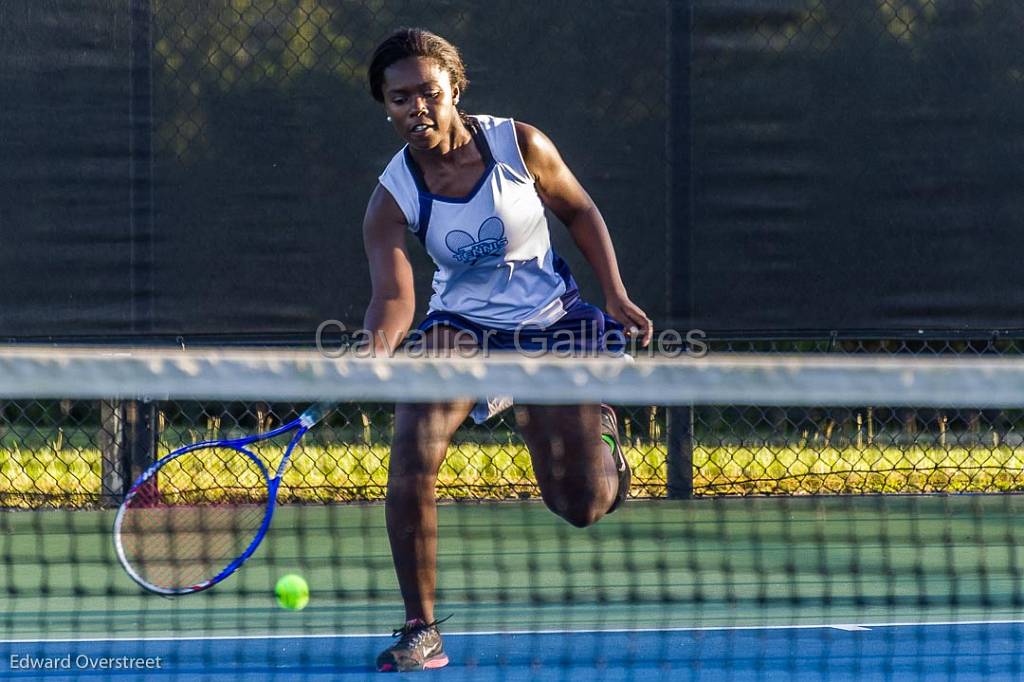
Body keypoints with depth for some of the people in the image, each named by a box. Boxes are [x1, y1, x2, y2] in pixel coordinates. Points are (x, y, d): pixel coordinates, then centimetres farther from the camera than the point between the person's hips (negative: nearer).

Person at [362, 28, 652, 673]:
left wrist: (617, 297, -6)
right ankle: (421, 630, -18)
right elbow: (395, 295, -26)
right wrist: (381, 341, -48)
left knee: (583, 506, -2)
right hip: (462, 326, 0)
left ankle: (601, 426, 37)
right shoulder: (394, 198, -15)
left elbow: (581, 212, 2)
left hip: (551, 325, 0)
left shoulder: (520, 145, -15)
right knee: (412, 456, -28)